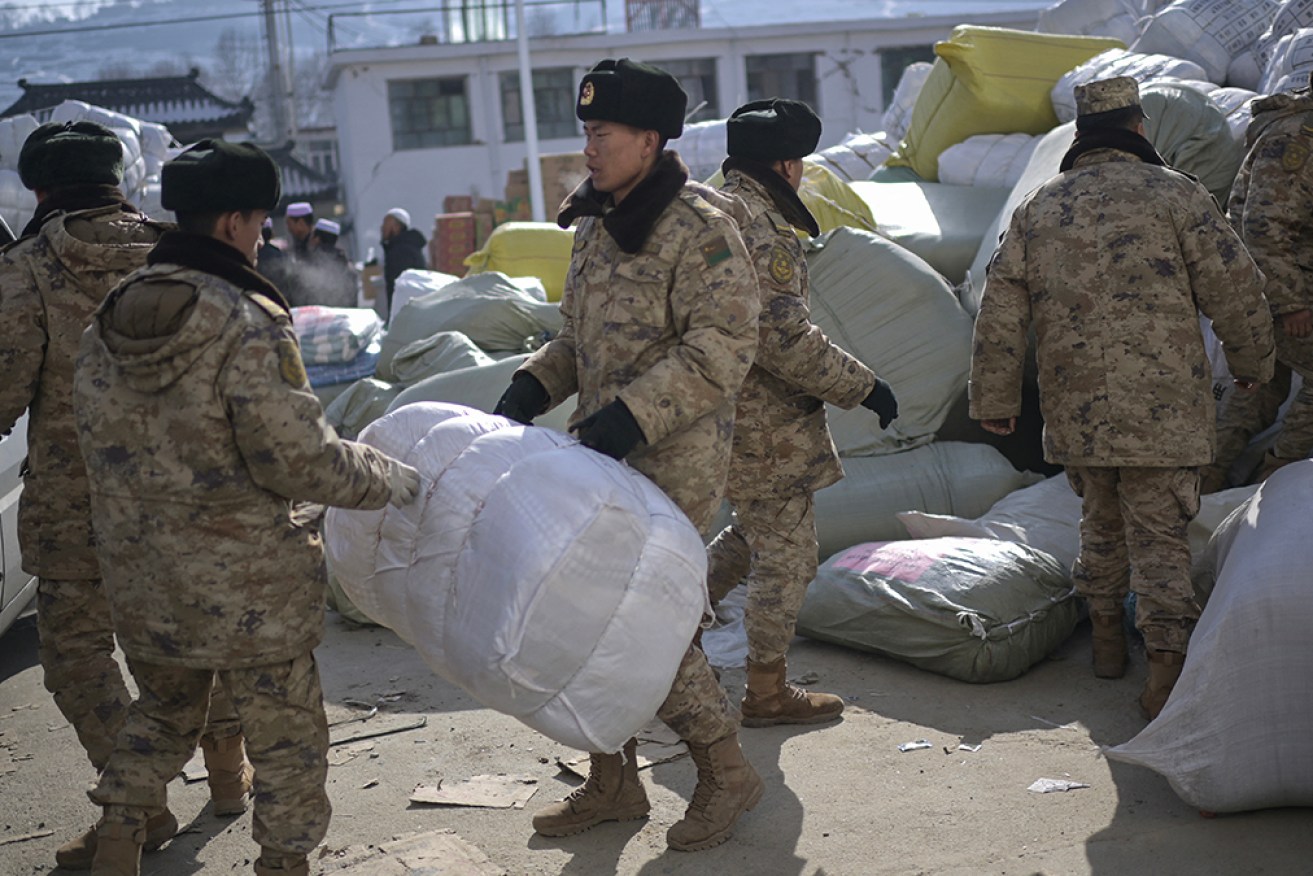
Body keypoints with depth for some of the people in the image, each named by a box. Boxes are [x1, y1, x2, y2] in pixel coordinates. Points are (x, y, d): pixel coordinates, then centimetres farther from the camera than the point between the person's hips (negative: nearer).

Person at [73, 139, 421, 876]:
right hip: (244, 583, -7)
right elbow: (299, 460, -21)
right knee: (288, 739, 11)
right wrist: (396, 481, -7)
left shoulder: (111, 322, 3)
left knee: (162, 713, 27)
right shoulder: (250, 325, -19)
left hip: (141, 579, 7)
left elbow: (101, 441, 9)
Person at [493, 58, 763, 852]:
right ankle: (613, 784, 27)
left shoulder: (699, 230, -15)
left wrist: (632, 413, -27)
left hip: (674, 461, -8)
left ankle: (726, 774, 13)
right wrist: (535, 385, 6)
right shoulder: (595, 225, 12)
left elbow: (722, 349, -21)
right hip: (603, 457, 9)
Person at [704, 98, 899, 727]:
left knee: (757, 532, 26)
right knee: (785, 555, 2)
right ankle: (766, 693, 12)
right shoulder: (758, 228, -20)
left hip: (721, 411, 10)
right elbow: (784, 338, -26)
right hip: (766, 427, -10)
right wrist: (862, 387, -18)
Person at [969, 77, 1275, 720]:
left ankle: (1106, 640, 31)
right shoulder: (1174, 194, -3)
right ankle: (1165, 669, -6)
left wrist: (993, 400, 15)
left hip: (1075, 409, 4)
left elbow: (1000, 312, 8)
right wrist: (1253, 361, 15)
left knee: (1101, 521, 21)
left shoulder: (1038, 207, 8)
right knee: (1159, 533, 1)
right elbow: (1235, 289, -3)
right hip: (1164, 406, -3)